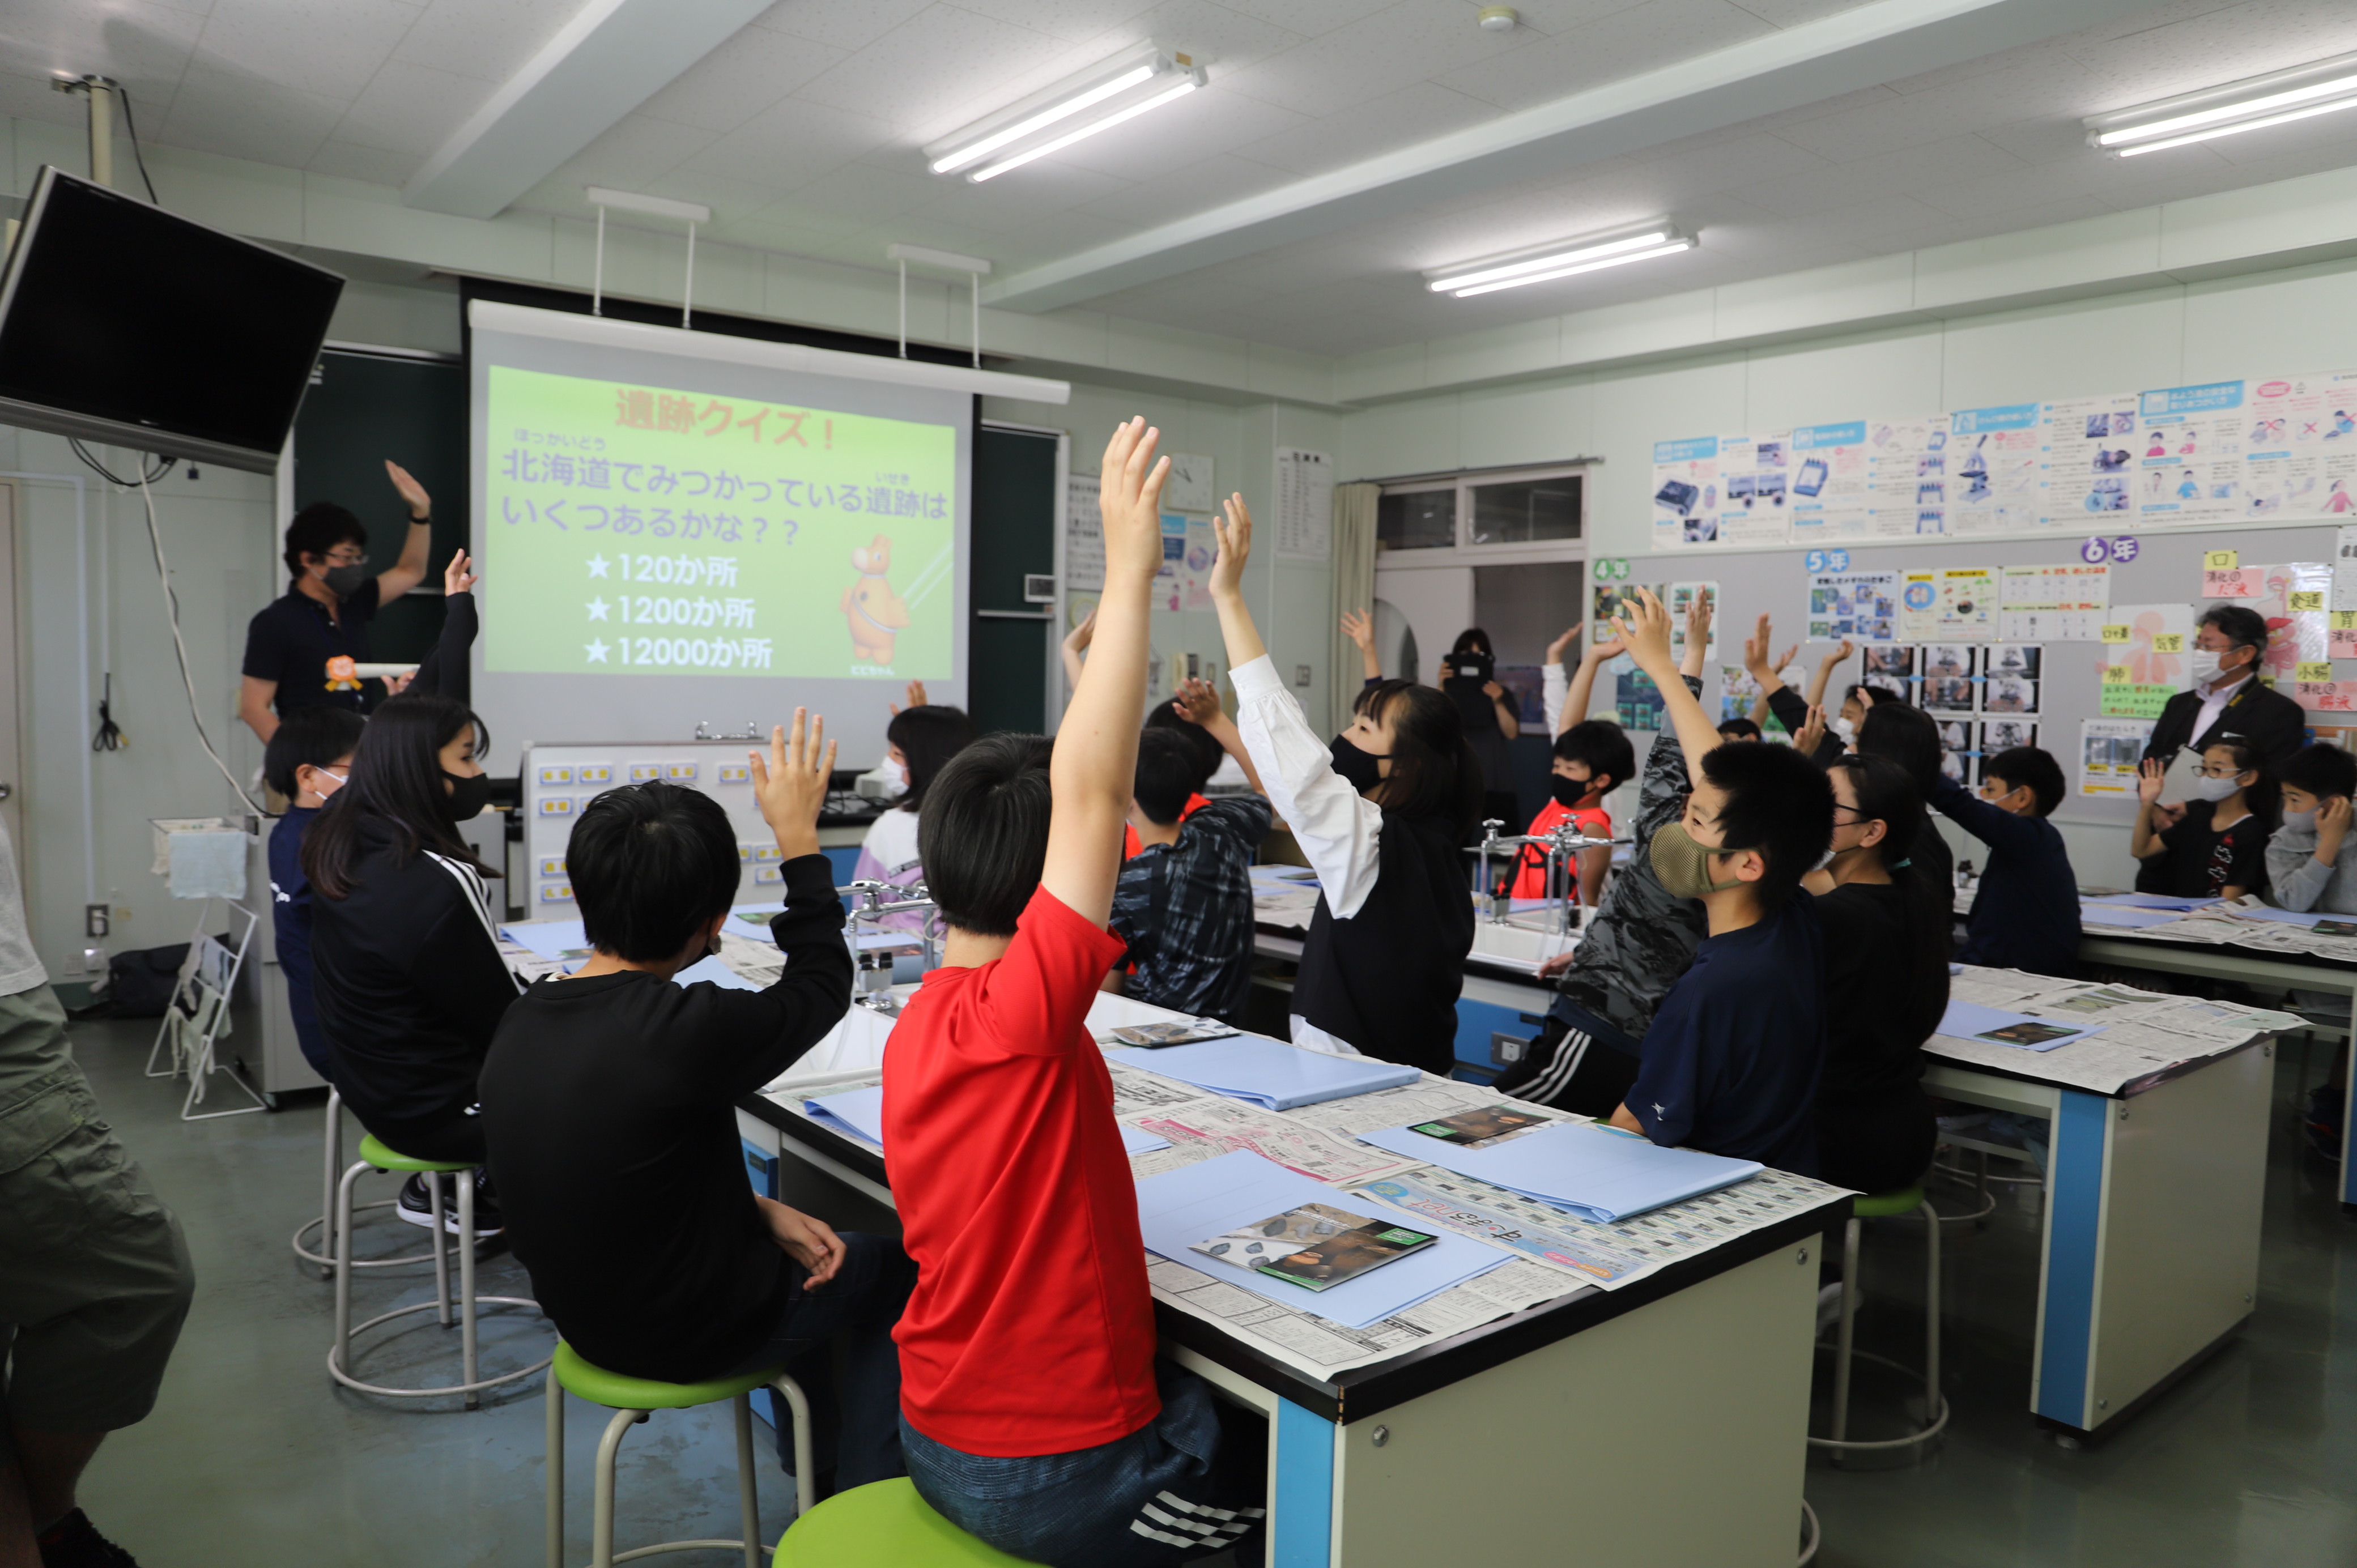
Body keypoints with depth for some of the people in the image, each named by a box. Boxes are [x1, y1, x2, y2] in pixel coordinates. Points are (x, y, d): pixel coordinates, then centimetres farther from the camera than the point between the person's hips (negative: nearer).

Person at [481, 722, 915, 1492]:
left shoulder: (522, 1023, -8)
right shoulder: (681, 1030, -33)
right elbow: (823, 983, -13)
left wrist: (761, 1211, 1)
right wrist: (797, 833, -5)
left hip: (588, 1312, 7)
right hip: (690, 1335, -7)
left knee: (799, 1259, 28)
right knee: (898, 1268, 14)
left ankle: (817, 1454, 43)